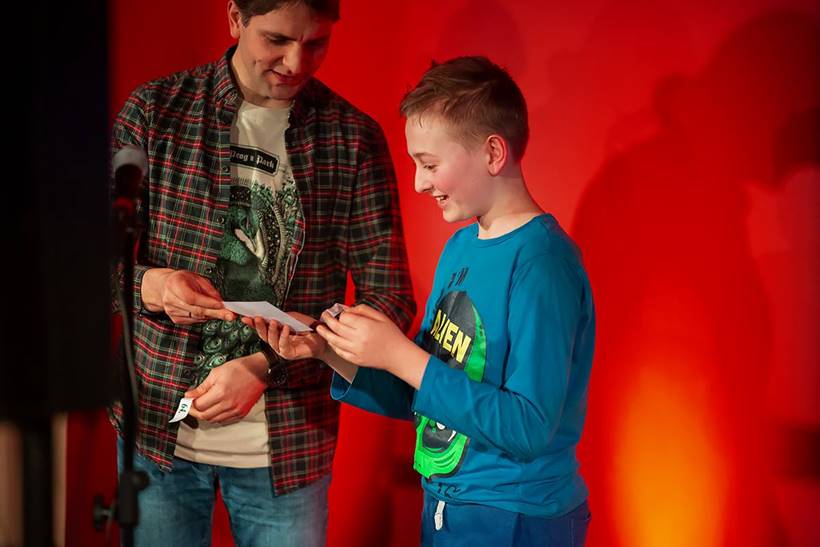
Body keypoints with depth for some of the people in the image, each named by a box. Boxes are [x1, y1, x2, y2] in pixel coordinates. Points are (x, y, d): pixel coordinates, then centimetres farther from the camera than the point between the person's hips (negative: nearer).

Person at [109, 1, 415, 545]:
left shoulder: (354, 137, -4)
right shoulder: (155, 110, -3)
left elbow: (389, 299, -6)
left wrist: (265, 366, -17)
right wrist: (147, 285, -22)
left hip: (287, 446, 0)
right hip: (158, 428, 0)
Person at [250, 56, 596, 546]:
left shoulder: (542, 261, -19)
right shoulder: (460, 247, 6)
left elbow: (529, 427, -24)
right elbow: (418, 395, 9)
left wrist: (401, 355, -22)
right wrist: (327, 350, -4)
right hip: (445, 506, 8)